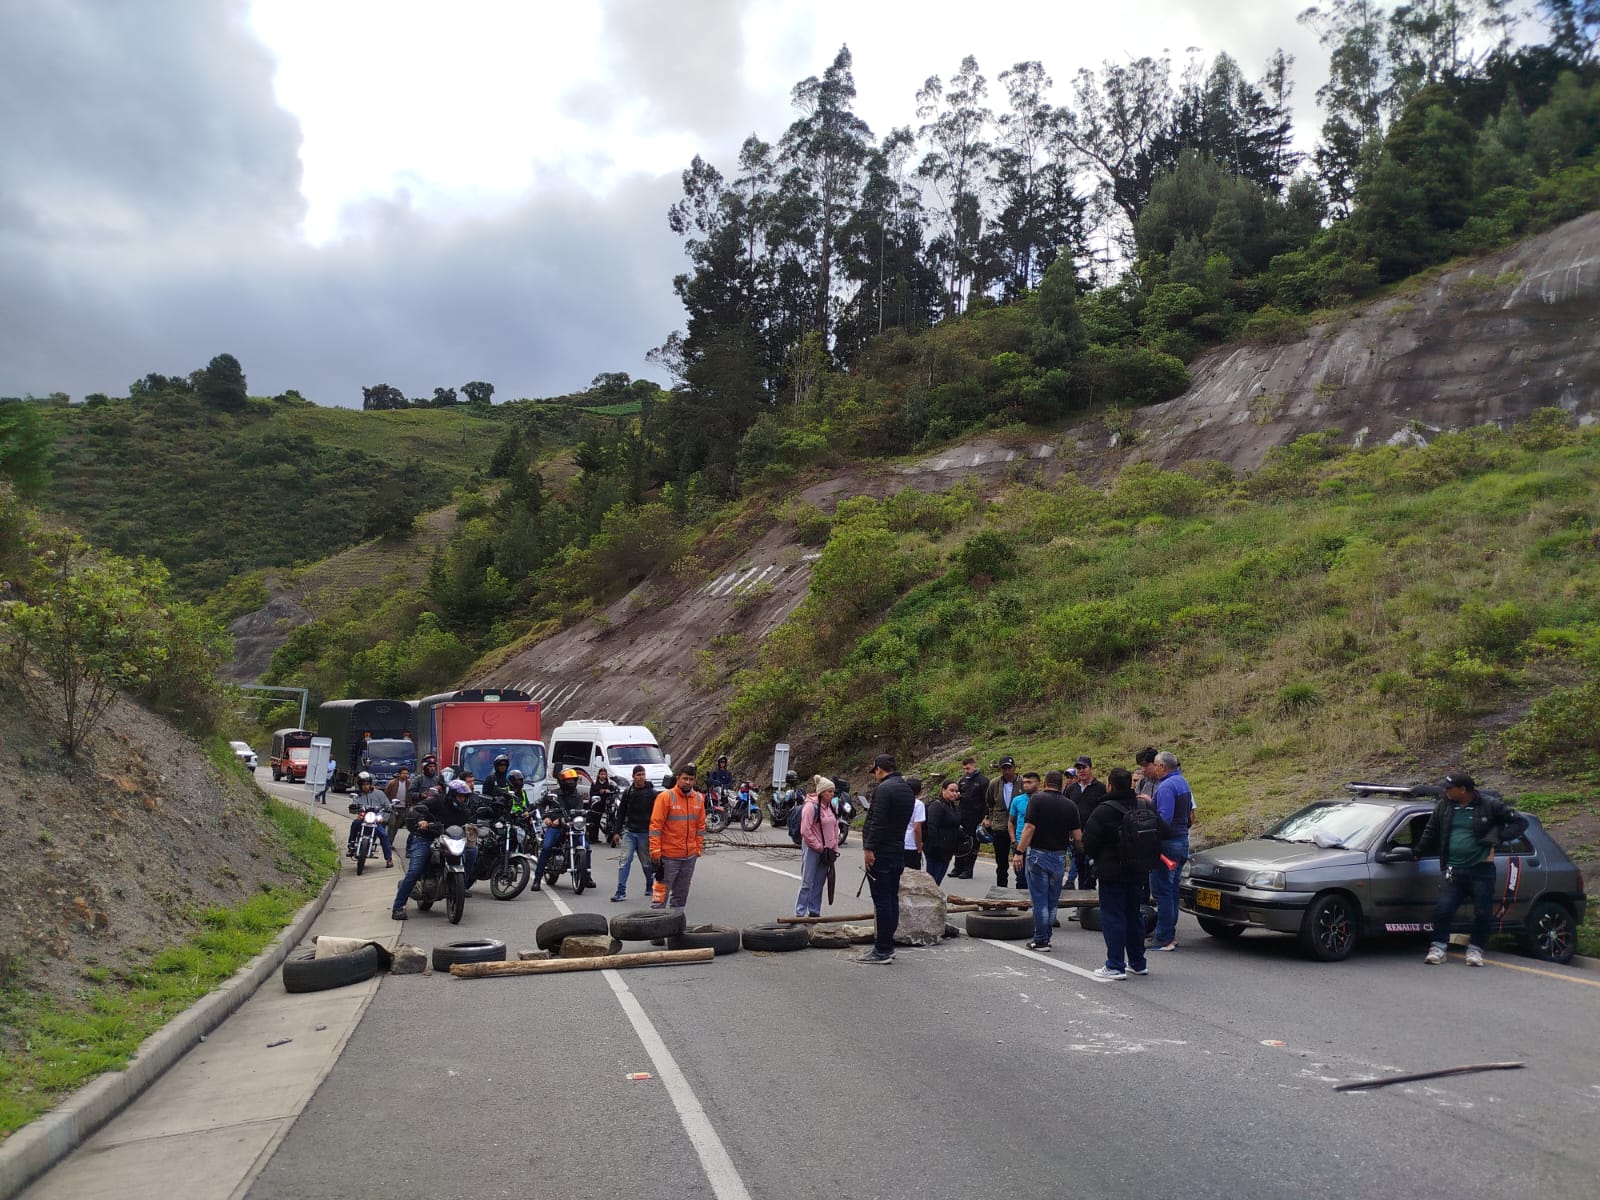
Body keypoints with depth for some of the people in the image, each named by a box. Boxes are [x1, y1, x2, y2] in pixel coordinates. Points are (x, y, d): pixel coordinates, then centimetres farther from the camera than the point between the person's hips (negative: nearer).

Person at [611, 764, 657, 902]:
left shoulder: (652, 793, -2)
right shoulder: (628, 792, 6)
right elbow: (622, 812, 12)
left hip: (645, 833, -2)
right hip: (629, 832, 2)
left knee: (646, 862, 9)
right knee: (624, 860, -7)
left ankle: (650, 885, 28)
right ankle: (621, 891, -8)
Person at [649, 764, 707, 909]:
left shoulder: (699, 799, 6)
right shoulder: (666, 797, -10)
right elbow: (655, 825, -11)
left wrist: (698, 848, 10)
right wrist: (655, 851, -15)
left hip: (690, 856, 6)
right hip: (668, 856, -5)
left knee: (681, 894, 14)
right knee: (662, 893, -5)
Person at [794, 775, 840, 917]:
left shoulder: (830, 807, 9)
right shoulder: (811, 807, -15)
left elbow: (835, 828, 17)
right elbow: (805, 831, -17)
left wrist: (835, 849, 10)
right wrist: (819, 847, -13)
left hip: (826, 851, 7)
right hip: (812, 850, -7)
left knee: (819, 883, 12)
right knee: (807, 883, -4)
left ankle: (814, 912, 21)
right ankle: (800, 914, 0)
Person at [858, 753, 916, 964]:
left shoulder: (884, 789, -16)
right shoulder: (907, 790, 14)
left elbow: (877, 822, -22)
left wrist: (869, 848, -20)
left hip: (880, 852, -9)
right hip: (898, 852, 9)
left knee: (882, 900, -6)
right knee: (892, 899, 13)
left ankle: (882, 950, -4)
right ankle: (887, 945, 19)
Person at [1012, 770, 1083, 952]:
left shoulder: (1037, 799, -7)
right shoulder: (1070, 805, 2)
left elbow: (1029, 828, -16)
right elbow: (1078, 837, -1)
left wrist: (1019, 852, -15)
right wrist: (1070, 842, 22)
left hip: (1038, 854, -3)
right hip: (1059, 857, 3)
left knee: (1040, 900, 2)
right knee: (1053, 901, 15)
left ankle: (1041, 941, 5)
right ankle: (1046, 937, 23)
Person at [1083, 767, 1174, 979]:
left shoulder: (1103, 811, -16)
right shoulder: (1144, 807, 3)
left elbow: (1088, 843, -14)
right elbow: (1165, 832, 4)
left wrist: (1096, 858, 6)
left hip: (1112, 873, -6)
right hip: (1138, 872, 7)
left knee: (1112, 917, -2)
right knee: (1134, 915, 17)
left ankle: (1116, 966, -3)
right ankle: (1138, 963, 24)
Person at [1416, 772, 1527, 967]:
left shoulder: (1489, 805, -7)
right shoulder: (1444, 805, 5)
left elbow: (1520, 822, -3)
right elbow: (1430, 832, 17)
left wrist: (1498, 837, -14)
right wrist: (1417, 853, 19)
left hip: (1481, 869, -2)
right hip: (1452, 869, 2)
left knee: (1483, 912, 3)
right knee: (1443, 908, -5)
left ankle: (1475, 950, 19)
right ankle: (1438, 948, 5)